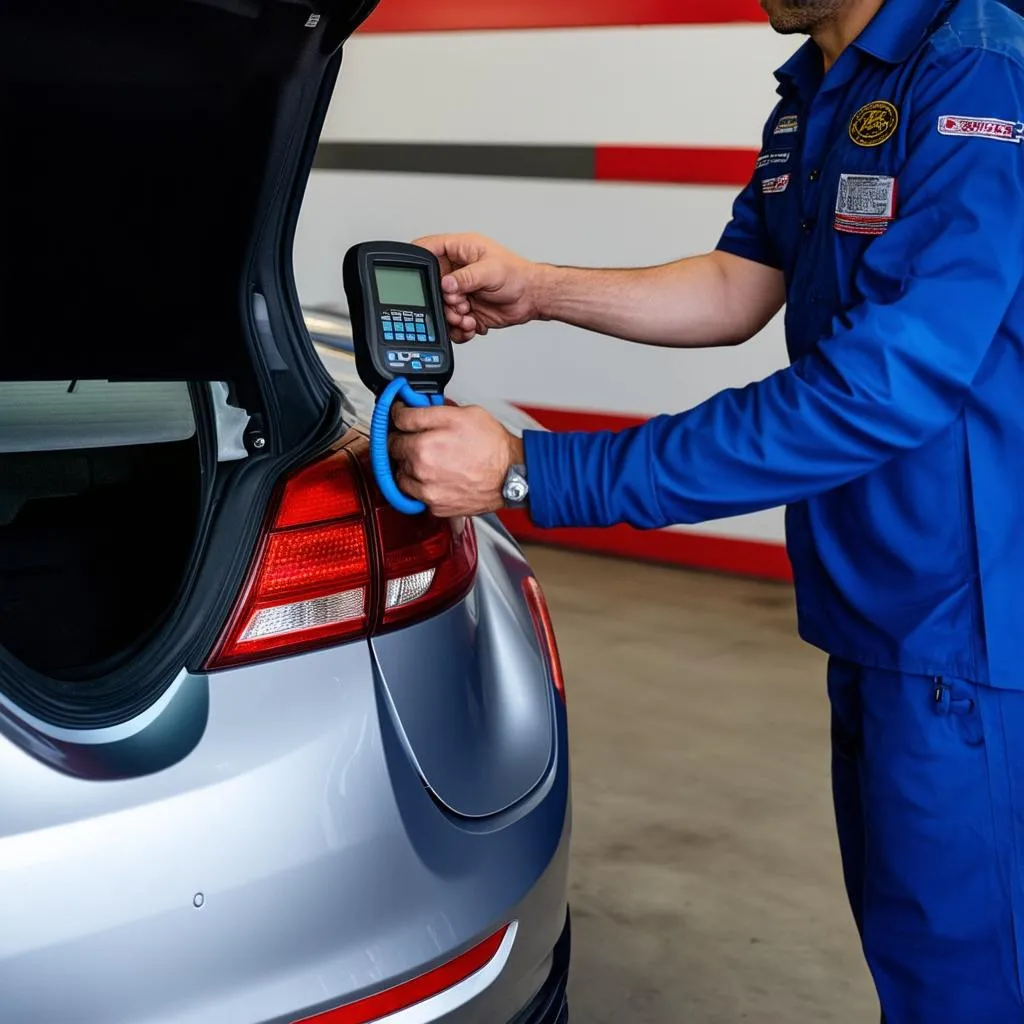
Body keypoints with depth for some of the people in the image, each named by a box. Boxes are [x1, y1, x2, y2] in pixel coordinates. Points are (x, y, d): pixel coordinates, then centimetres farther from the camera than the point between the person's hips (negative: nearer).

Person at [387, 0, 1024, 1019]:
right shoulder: (816, 92, 10)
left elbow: (871, 393, -28)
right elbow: (739, 287, 21)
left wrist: (527, 471, -26)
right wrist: (533, 290, 7)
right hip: (875, 626, 9)